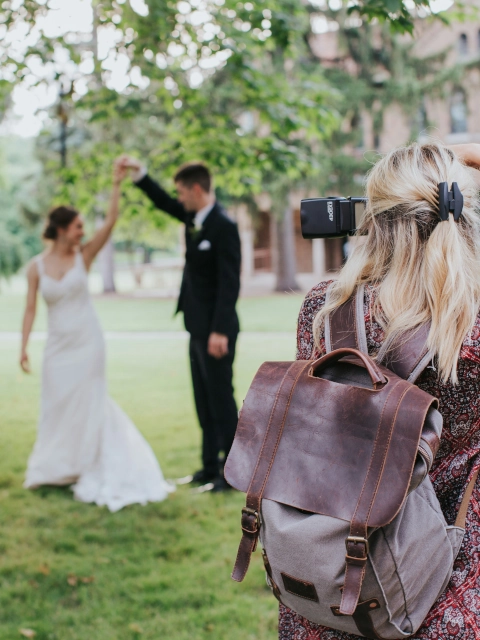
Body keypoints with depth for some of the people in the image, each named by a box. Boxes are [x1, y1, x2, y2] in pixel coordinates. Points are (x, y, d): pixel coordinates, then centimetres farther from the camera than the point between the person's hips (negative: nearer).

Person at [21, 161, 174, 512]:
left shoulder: (83, 256, -3)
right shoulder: (36, 266, -2)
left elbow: (111, 222, -12)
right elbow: (31, 309, 0)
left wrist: (117, 185, -17)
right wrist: (24, 346, -4)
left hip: (88, 341, -1)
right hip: (59, 345, 1)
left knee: (87, 403, 3)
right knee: (57, 404, 11)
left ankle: (87, 469, 15)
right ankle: (54, 468, 28)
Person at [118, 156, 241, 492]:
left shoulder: (224, 226, -18)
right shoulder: (194, 218, 8)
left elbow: (230, 283, -22)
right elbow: (164, 202, 27)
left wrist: (220, 331, -24)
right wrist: (139, 172, 18)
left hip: (216, 330, -9)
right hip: (199, 328, 9)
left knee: (221, 401, -3)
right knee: (205, 402, 14)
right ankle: (211, 469, 23)